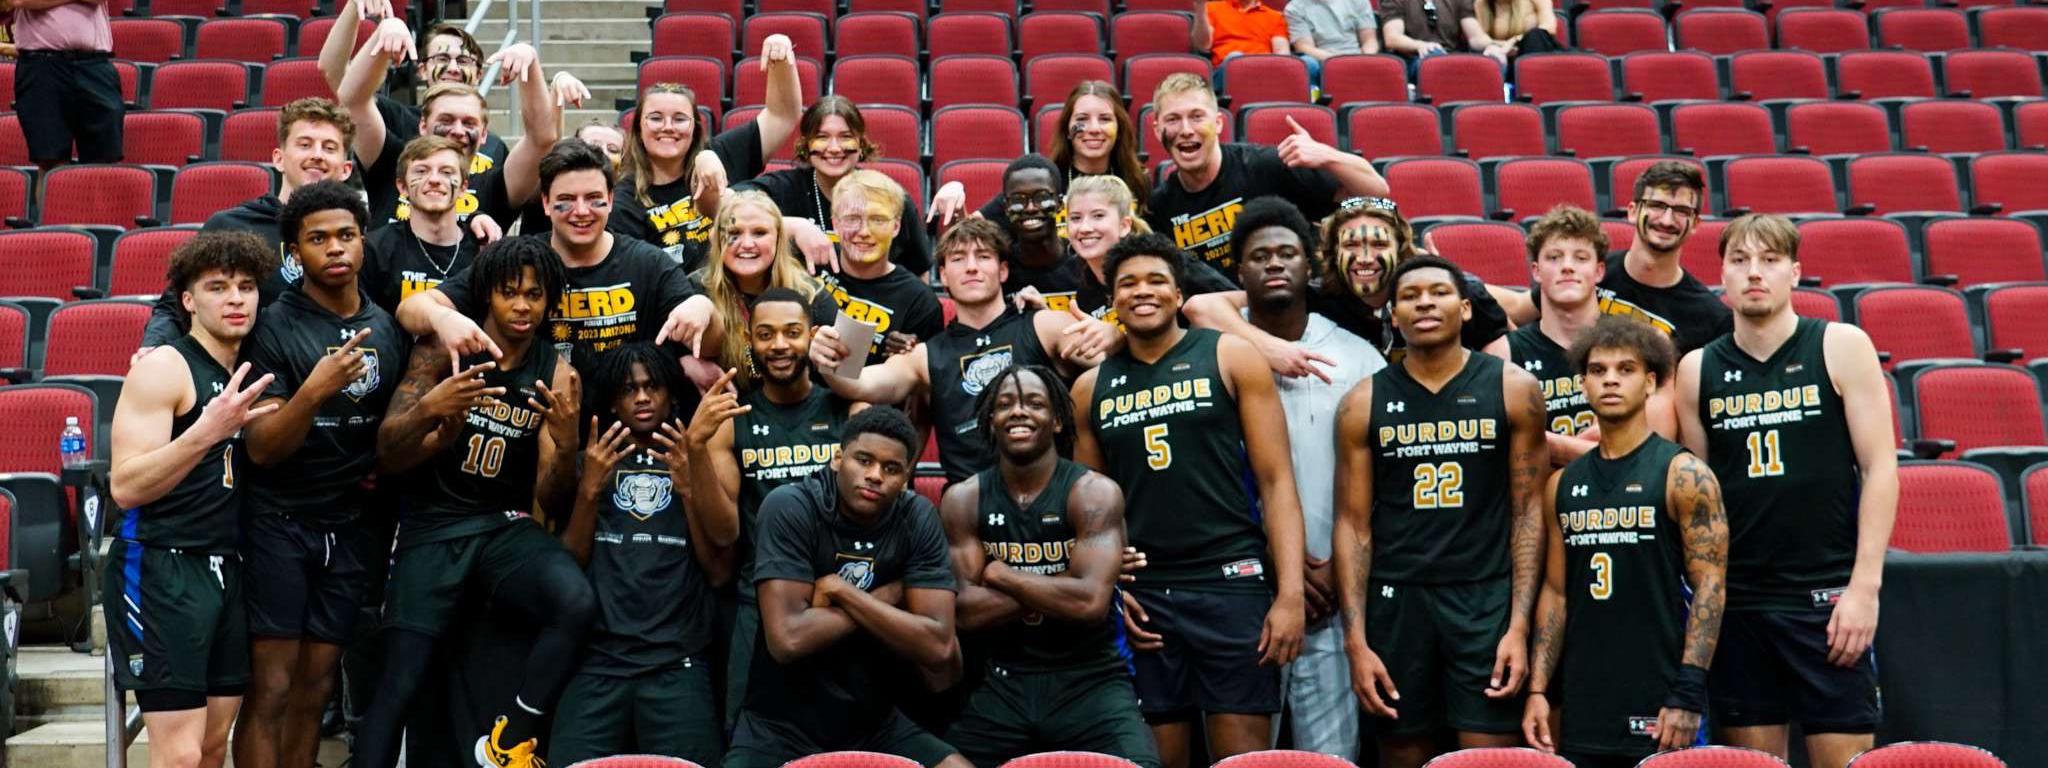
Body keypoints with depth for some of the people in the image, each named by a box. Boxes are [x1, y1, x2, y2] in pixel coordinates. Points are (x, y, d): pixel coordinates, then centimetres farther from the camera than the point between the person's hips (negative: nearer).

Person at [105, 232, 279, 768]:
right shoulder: (164, 368, -10)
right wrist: (209, 430, -30)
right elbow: (125, 487, -19)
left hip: (226, 569, 8)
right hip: (160, 569, -8)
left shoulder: (247, 375, 12)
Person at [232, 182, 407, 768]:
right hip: (279, 523, -5)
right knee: (271, 689, -7)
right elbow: (261, 449, -16)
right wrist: (313, 392, -31)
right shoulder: (275, 326, -10)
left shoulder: (388, 328, 6)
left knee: (314, 691, 8)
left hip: (349, 526, 5)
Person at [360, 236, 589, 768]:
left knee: (578, 603, -29)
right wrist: (429, 408, -27)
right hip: (433, 524, -1)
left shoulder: (557, 375, 2)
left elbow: (551, 501, 1)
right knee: (398, 685, -12)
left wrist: (566, 445, -21)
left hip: (507, 525, 1)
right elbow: (386, 453, -6)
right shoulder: (443, 349, -1)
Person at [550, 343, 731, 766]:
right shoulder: (593, 460, 15)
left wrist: (689, 489, -8)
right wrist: (590, 488, -5)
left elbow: (720, 572, 2)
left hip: (678, 664, -1)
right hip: (598, 660, 1)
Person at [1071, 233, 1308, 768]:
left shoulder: (1229, 358, 1)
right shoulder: (1091, 388, 11)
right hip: (1142, 596, 3)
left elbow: (1276, 482, -3)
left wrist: (1290, 593, -11)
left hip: (1233, 583, -3)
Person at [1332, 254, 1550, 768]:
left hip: (1486, 597, -1)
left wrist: (1520, 625, -6)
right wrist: (1355, 639, -3)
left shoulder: (1512, 390, 1)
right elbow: (1354, 524, 4)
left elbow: (1528, 512, 2)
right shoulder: (1365, 403, 4)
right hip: (1395, 598, 2)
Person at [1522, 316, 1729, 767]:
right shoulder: (1563, 485, 11)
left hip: (1657, 712, -5)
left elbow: (1710, 588, -8)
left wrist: (1688, 695, -15)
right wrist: (1538, 688, 7)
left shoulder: (1683, 474, -4)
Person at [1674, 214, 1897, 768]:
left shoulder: (1841, 348, 0)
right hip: (1734, 600, 3)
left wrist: (1865, 585, -10)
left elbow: (1880, 468, -3)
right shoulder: (1697, 369, 7)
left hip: (1828, 597, -2)